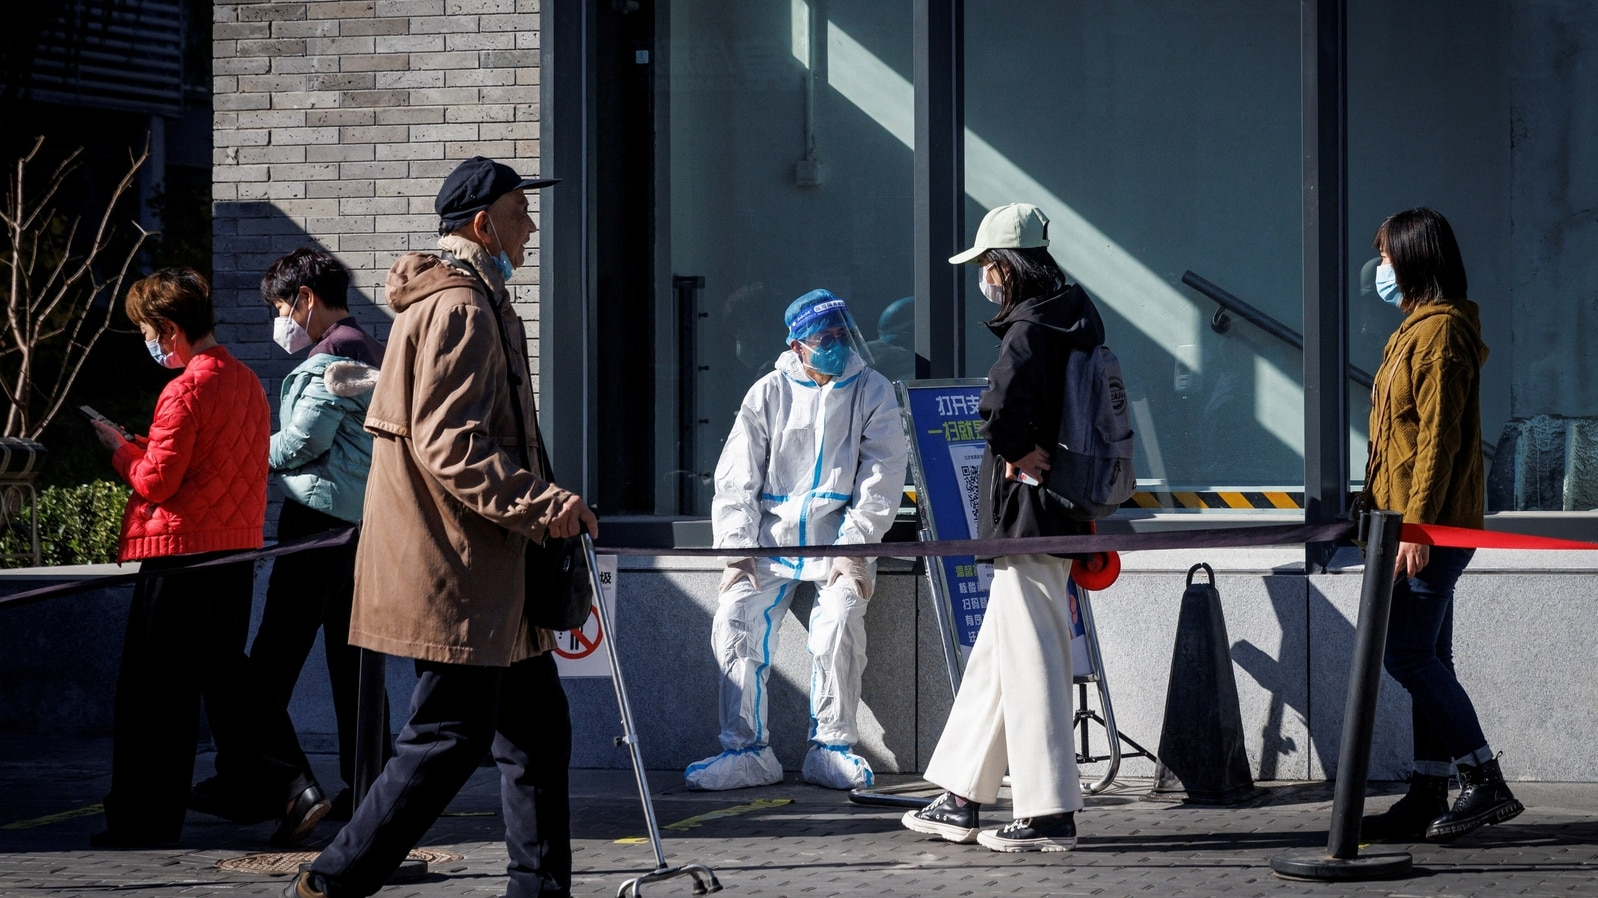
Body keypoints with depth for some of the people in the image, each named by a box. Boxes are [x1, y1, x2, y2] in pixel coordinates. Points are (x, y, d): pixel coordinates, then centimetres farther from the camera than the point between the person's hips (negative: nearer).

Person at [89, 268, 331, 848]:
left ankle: (144, 823, 8)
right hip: (238, 549, 8)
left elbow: (157, 480, -16)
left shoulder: (185, 391, -15)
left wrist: (120, 449, 2)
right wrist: (136, 448, 14)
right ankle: (293, 787, 3)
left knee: (154, 693, 2)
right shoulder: (245, 382, 11)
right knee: (225, 675, 15)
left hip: (182, 552, -8)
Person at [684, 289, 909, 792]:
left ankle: (832, 748, -16)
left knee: (840, 619, -29)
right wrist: (737, 549, -7)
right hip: (772, 537, 2)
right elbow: (736, 478, 6)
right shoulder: (768, 394, 7)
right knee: (734, 618, -19)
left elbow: (881, 481, -3)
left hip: (841, 541, -2)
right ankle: (747, 751, -12)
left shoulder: (873, 393, 4)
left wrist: (853, 551, -14)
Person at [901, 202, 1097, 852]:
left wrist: (1016, 451, -18)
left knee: (1032, 658, -5)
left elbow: (1001, 401, -35)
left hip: (1028, 513, -10)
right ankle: (961, 800, 23)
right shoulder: (1073, 323, 14)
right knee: (995, 654, 16)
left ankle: (1049, 815, -2)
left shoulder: (1029, 330, -17)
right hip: (1055, 516, 10)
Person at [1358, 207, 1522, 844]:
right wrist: (1388, 518, 21)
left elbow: (1439, 437, -19)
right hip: (1417, 527, 10)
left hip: (1430, 526, -10)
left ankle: (1486, 785, -8)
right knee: (1426, 660, 8)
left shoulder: (1439, 332, -13)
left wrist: (1416, 525, -23)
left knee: (1408, 656, -11)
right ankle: (1427, 799, 9)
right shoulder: (1418, 330, 20)